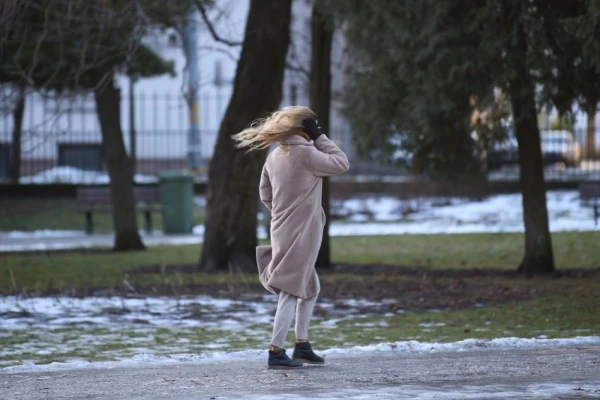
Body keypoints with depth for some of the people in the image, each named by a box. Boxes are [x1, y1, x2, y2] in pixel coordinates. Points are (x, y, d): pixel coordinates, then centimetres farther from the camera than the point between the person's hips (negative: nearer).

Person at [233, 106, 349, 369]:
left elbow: (266, 196, 15)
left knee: (310, 288, 21)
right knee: (291, 291, -6)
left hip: (283, 232, 8)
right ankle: (276, 352, -9)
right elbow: (341, 164, -8)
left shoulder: (274, 157, 9)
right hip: (301, 234, -8)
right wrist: (320, 138, -4)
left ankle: (302, 345, 24)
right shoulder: (305, 153, -15)